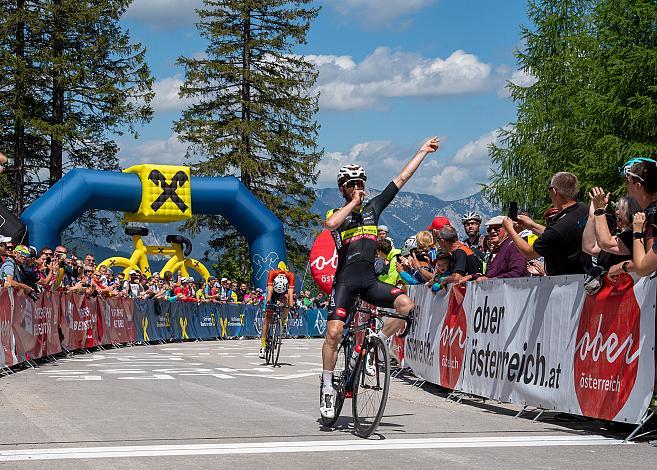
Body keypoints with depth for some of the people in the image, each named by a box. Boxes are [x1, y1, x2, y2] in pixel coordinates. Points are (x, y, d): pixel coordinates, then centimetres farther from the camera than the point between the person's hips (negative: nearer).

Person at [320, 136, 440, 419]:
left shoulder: (373, 208, 13)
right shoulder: (337, 214, 2)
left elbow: (402, 178, 16)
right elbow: (330, 224, -26)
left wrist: (422, 151, 18)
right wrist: (353, 202, -13)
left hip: (370, 280, 4)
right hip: (345, 280, -4)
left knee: (406, 305, -20)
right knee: (334, 333, -15)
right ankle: (327, 388, -1)